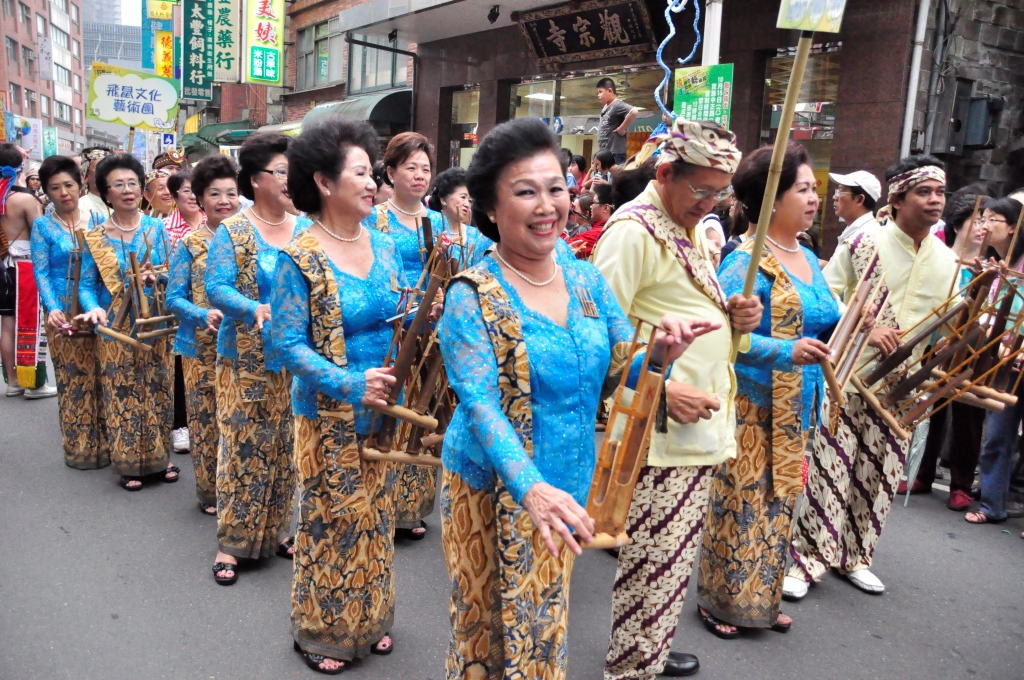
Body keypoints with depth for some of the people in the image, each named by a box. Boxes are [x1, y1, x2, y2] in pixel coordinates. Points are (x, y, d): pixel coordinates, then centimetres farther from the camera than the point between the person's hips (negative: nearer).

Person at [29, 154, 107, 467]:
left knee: (102, 379, 7)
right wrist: (53, 308, -18)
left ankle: (105, 444, 19)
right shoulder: (42, 226, 1)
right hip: (64, 314, -2)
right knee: (73, 381, 4)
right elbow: (41, 273, -3)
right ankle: (79, 449, 15)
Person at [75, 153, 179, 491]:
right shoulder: (95, 237, 0)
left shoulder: (156, 228, 0)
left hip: (155, 326, 0)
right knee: (123, 397, 4)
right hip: (116, 330, 0)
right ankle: (129, 464, 17)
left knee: (157, 393, 8)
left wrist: (155, 276, -24)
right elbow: (86, 284, -1)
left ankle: (159, 458, 23)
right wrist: (94, 308, -21)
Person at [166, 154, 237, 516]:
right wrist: (204, 315, -19)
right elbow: (174, 297, -1)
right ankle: (210, 492, 20)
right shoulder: (189, 244, 3)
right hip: (202, 348, -1)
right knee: (206, 418, 4)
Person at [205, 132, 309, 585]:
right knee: (244, 448, 1)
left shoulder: (306, 230, 6)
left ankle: (274, 530, 28)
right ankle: (231, 543, 15)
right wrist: (255, 310, -30)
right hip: (247, 361, -3)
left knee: (286, 448, 11)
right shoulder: (232, 232, -4)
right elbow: (216, 288, -13)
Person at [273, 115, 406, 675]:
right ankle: (322, 630, 29)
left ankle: (370, 619, 36)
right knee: (331, 523, 7)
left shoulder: (384, 246, 4)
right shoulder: (300, 258, -12)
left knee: (376, 518, 17)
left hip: (383, 410, 5)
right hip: (330, 416, -5)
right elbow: (288, 343, -16)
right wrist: (353, 384, -27)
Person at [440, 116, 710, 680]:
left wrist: (660, 352, -19)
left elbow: (621, 369, 4)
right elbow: (479, 403, -24)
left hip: (565, 491, 5)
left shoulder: (587, 281, 2)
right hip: (493, 493, -5)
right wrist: (531, 487, -38)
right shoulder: (473, 295, -15)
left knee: (546, 630, 22)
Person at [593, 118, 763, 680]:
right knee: (655, 561, 0)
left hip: (701, 426, 9)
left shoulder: (692, 229, 15)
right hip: (660, 430, -9)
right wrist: (663, 389, -23)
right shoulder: (632, 230, -15)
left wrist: (734, 316, 4)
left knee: (674, 556, 19)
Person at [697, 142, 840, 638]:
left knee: (779, 501, 16)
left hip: (794, 409, 8)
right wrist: (785, 351, -32)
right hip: (752, 406, -8)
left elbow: (824, 324, 19)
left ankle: (762, 600, 31)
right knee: (740, 500, 2)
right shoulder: (747, 261, -14)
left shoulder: (809, 259, 12)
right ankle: (722, 601, 20)